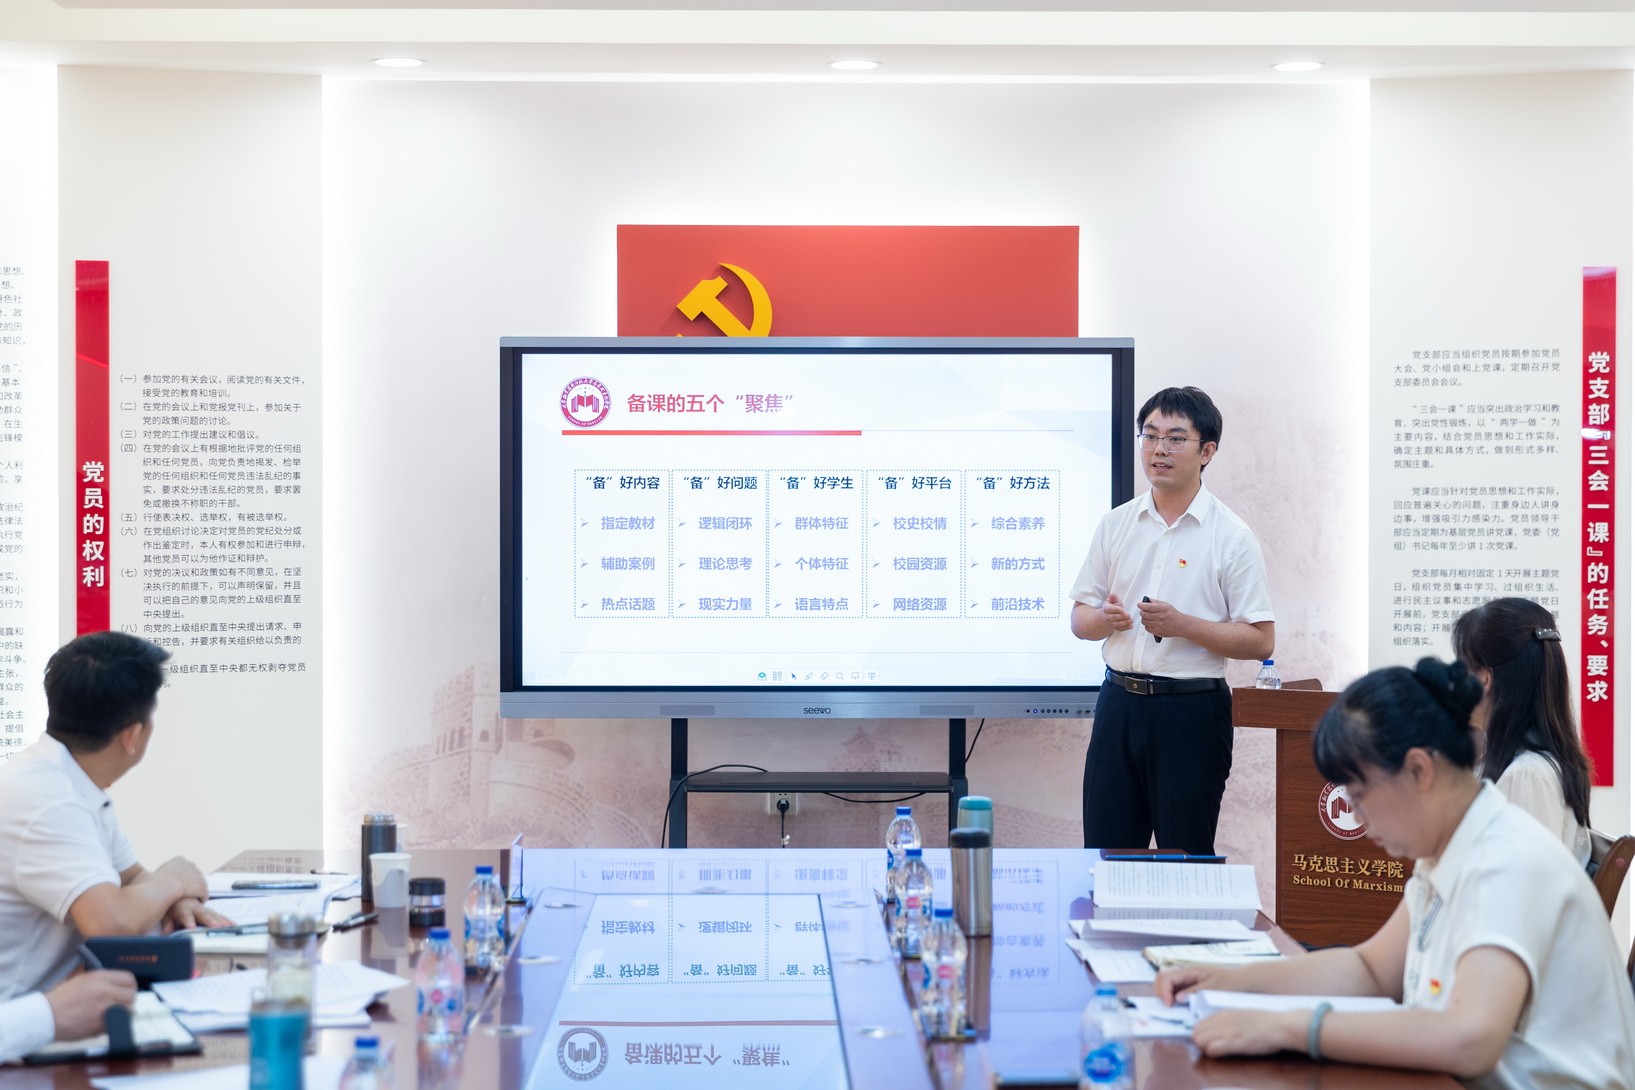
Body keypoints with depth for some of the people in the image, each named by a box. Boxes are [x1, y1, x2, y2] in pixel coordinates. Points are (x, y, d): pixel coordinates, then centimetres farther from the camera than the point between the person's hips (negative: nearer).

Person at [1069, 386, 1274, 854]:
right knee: (1105, 853, 7)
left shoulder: (1231, 537, -4)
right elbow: (1080, 618, 13)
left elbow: (1261, 641, -7)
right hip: (1119, 704, 4)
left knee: (1186, 860, 2)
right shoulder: (1116, 525, 9)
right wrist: (1103, 619, -11)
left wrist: (1183, 625, -19)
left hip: (1192, 710, -4)